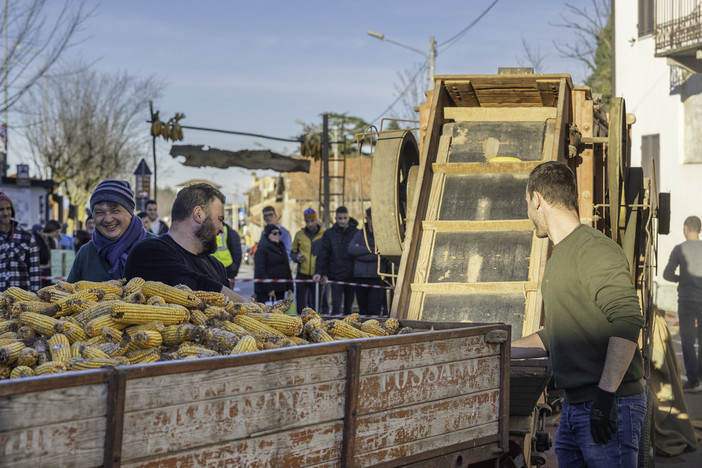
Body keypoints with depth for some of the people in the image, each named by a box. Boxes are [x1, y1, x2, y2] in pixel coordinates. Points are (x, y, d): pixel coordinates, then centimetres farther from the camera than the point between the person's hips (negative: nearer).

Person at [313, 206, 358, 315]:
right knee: (336, 307, -6)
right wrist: (320, 272, -7)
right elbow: (322, 255, 1)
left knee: (348, 307, 10)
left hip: (351, 276, 1)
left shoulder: (356, 233, 2)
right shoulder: (329, 233, 2)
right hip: (336, 276, -1)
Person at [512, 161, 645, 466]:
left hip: (611, 407, -9)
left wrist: (605, 394, -27)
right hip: (573, 407, 9)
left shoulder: (595, 250, -13)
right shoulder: (558, 259, 18)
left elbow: (627, 321, -23)